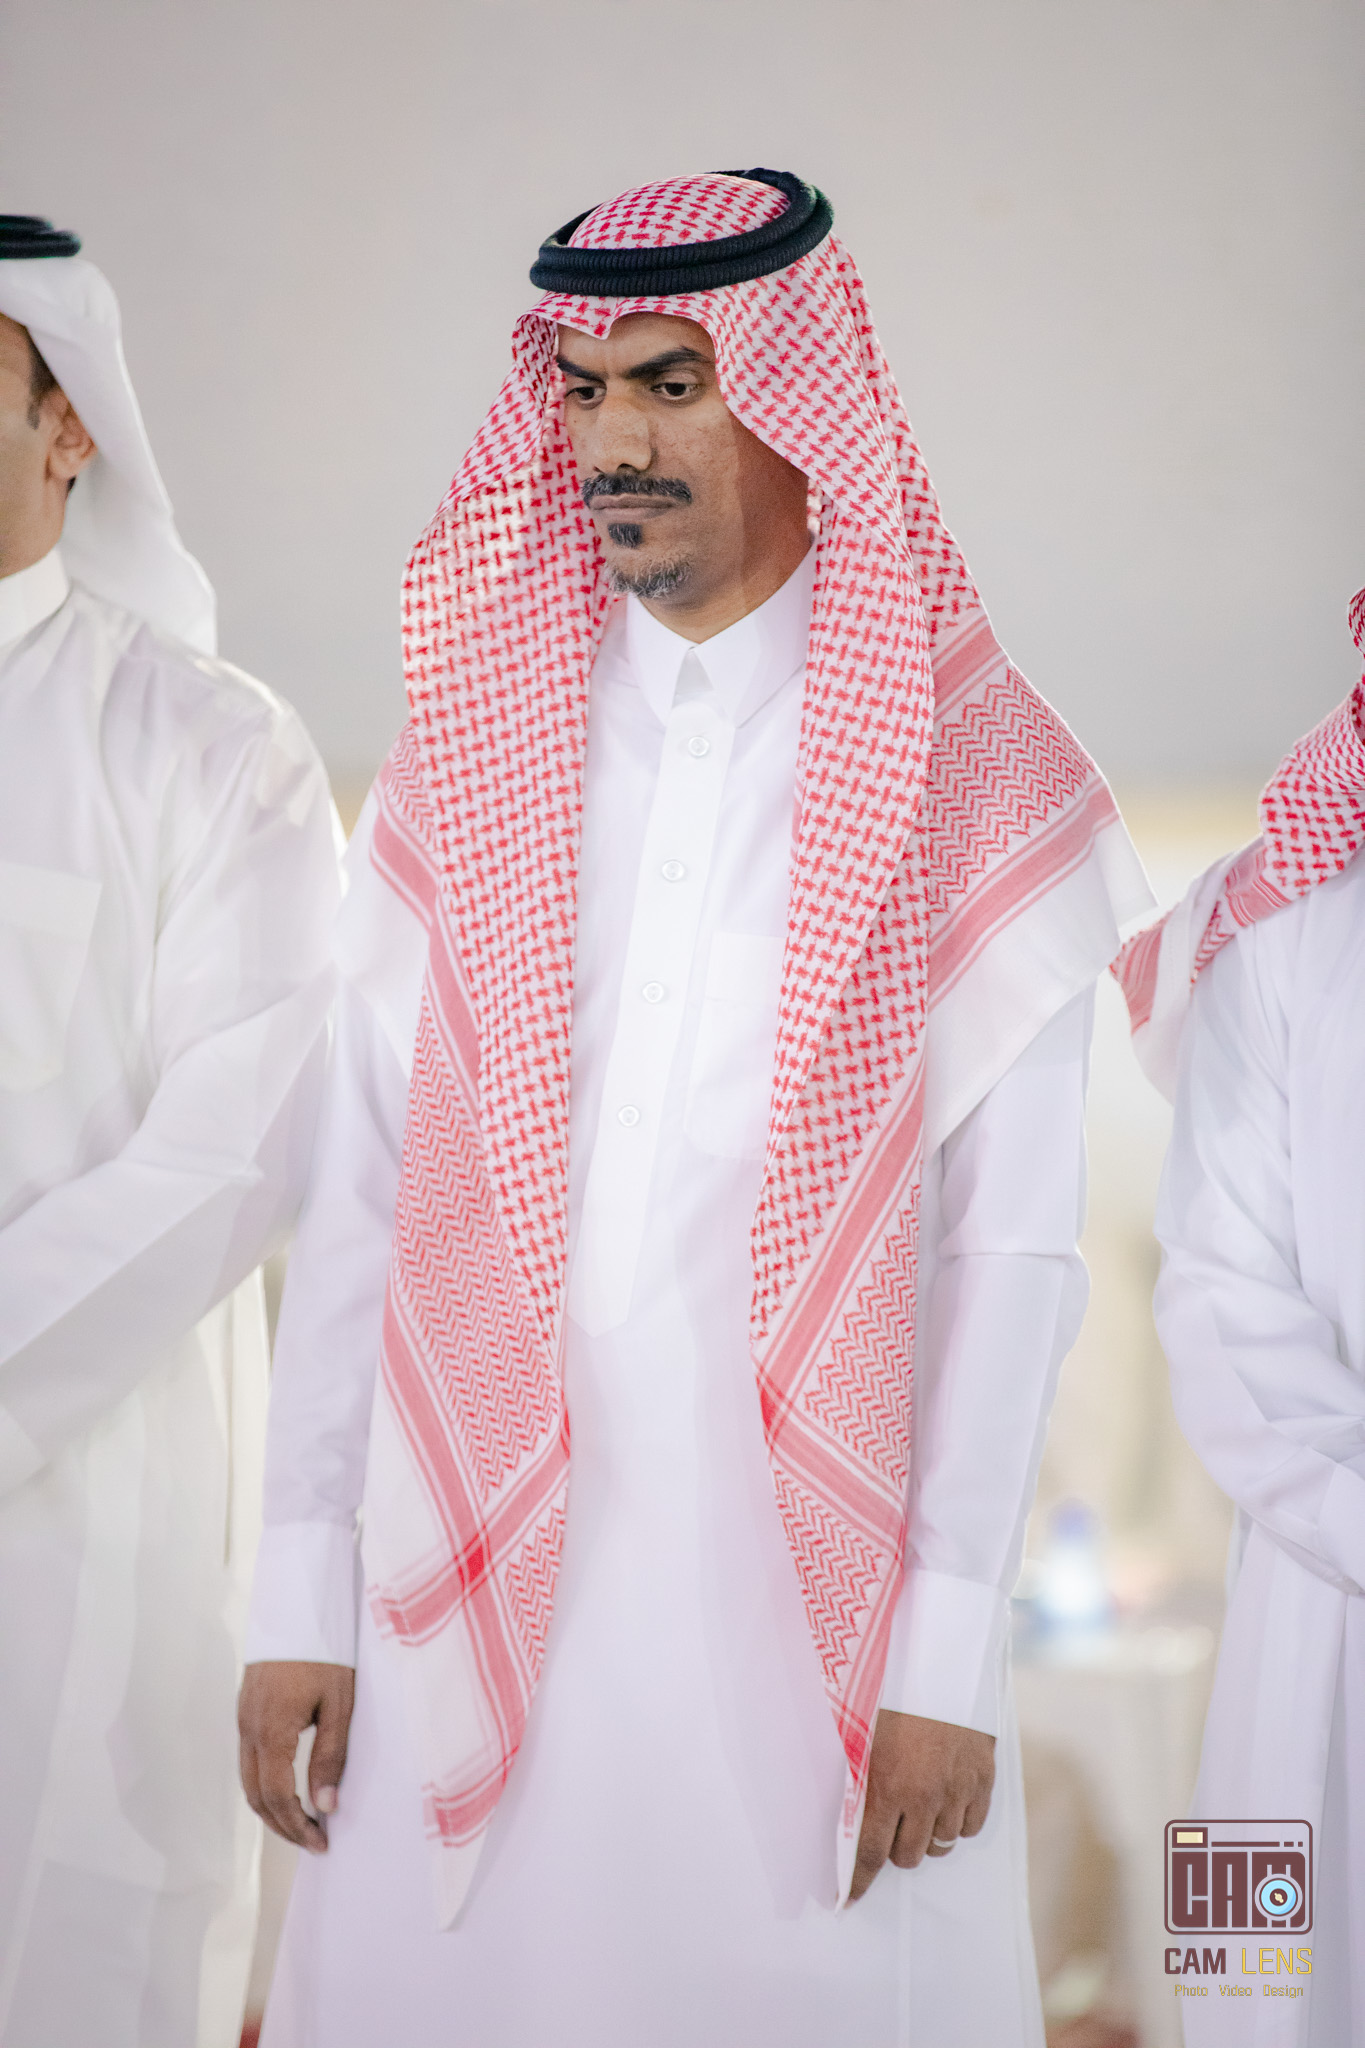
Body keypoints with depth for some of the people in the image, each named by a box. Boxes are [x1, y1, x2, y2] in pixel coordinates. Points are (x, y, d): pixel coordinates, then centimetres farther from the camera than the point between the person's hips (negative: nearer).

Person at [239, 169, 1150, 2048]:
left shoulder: (973, 779, 0)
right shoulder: (471, 748, 9)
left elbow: (1012, 1243, -3)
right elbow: (361, 1184, 7)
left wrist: (952, 1648, -8)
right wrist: (298, 1589, 2)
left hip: (809, 1594, -2)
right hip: (481, 1565, 2)